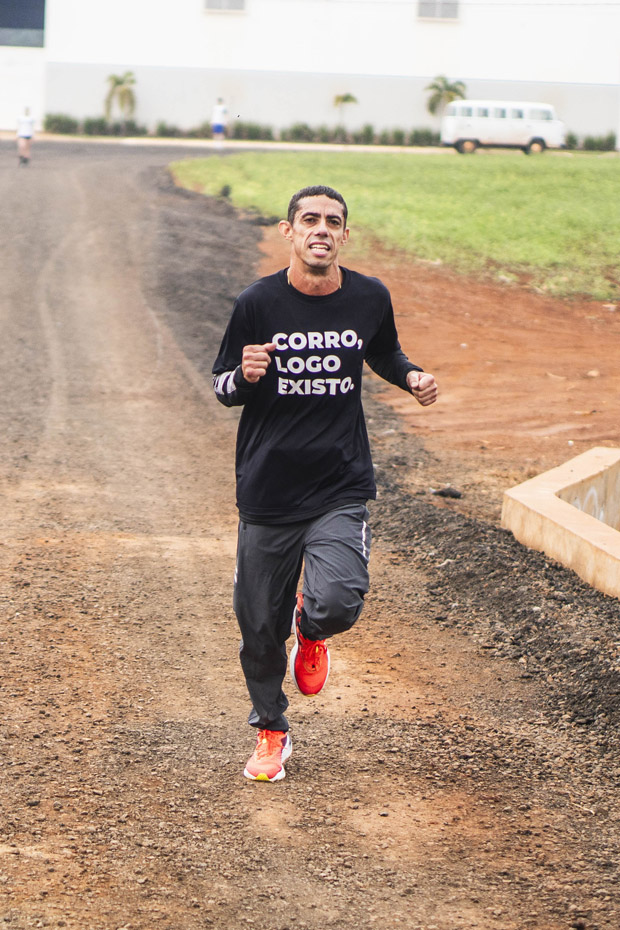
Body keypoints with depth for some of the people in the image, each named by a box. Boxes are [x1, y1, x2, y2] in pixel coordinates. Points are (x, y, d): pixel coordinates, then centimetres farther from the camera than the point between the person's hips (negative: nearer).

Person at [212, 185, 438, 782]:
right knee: (259, 625, 7)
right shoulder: (258, 303, -7)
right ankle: (270, 731, 32)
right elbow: (223, 389, 2)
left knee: (338, 604, -21)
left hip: (341, 490, 0)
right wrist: (245, 376, -21)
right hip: (267, 491, 0)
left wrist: (412, 377, 0)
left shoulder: (370, 299, 0)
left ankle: (309, 628, 18)